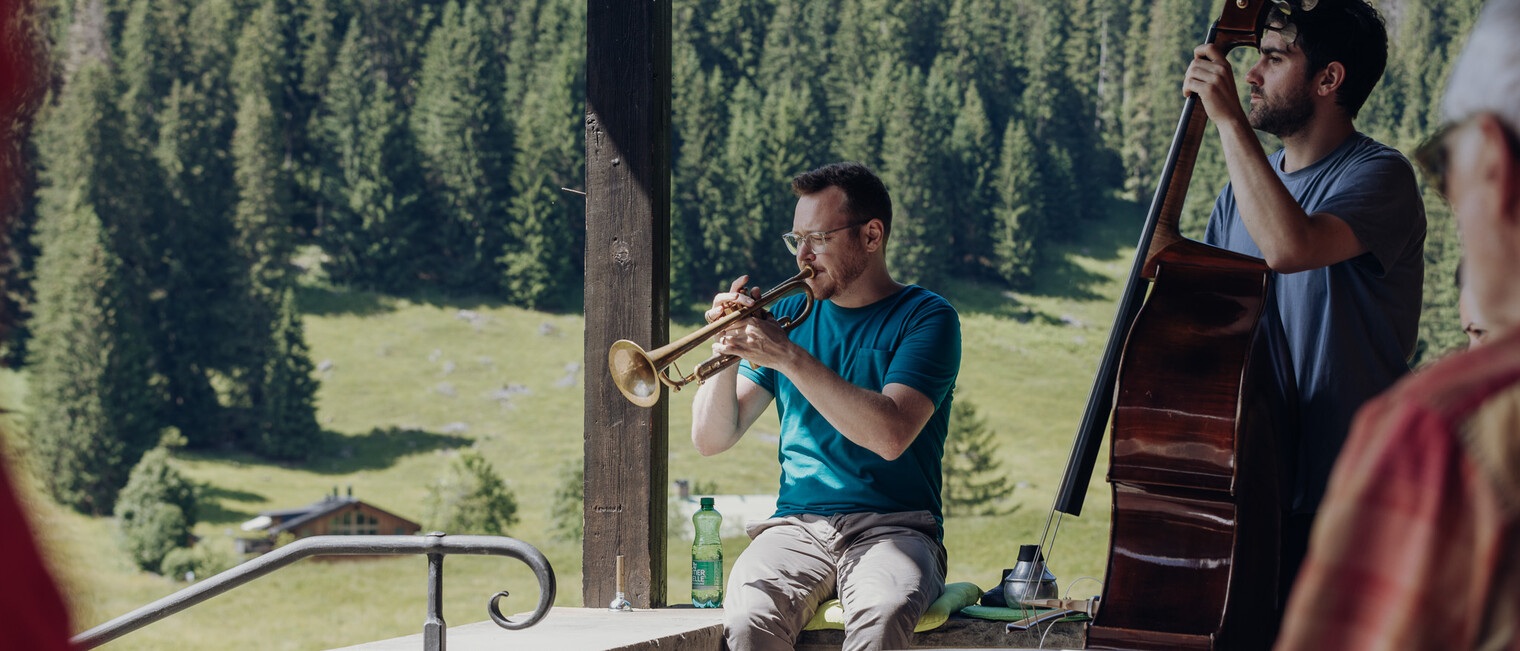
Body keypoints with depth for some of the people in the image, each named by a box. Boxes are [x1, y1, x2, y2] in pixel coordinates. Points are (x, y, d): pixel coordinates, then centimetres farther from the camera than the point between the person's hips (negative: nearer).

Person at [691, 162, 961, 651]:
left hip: (893, 528, -3)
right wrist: (728, 352, -6)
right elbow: (710, 440, 12)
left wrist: (788, 357, -19)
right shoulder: (788, 313, 15)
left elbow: (891, 435, -17)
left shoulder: (926, 317, 2)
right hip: (797, 525, 3)